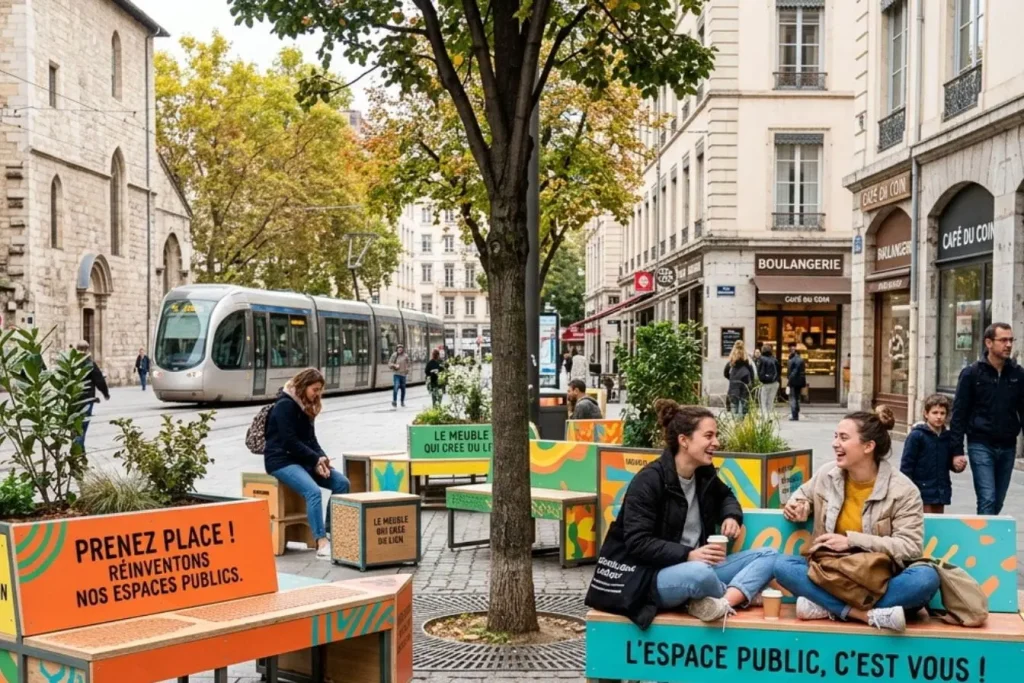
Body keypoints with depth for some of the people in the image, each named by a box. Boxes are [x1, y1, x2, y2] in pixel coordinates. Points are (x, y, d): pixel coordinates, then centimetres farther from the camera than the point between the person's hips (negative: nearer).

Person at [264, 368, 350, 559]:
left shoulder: (307, 407, 14)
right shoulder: (285, 405, -12)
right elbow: (289, 441, -19)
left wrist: (321, 458, -6)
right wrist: (316, 459, -17)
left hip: (302, 459, 9)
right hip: (281, 460, -9)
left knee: (341, 482, -8)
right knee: (313, 491, -32)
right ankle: (321, 543, -32)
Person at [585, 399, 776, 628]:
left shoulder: (704, 474, 7)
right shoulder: (649, 481, -16)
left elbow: (725, 496, 30)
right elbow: (638, 544, -21)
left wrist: (731, 516, 6)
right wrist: (688, 555, -30)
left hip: (696, 567, 8)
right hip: (649, 576, -8)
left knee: (768, 555, -4)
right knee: (698, 573, -41)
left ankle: (721, 603, -28)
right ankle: (740, 595, -8)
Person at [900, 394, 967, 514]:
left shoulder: (947, 437, 6)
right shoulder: (916, 436, -10)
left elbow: (949, 462, 19)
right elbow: (906, 464, -10)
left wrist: (958, 464, -4)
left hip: (941, 491, 6)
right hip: (923, 490, -6)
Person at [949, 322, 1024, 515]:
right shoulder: (971, 373, -5)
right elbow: (959, 414, -4)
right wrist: (957, 450, -9)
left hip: (1008, 447, 4)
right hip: (981, 446, -4)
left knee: (998, 503, 10)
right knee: (987, 500, -10)